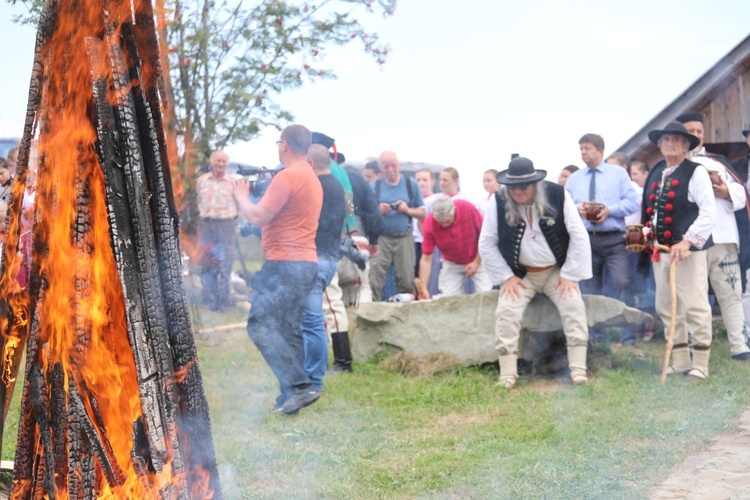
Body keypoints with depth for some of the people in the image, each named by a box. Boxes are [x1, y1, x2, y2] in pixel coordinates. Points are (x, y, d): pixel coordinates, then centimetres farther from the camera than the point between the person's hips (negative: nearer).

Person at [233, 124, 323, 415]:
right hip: (306, 263, 10)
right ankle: (290, 398, 11)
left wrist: (241, 196, 2)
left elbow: (257, 218, -15)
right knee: (288, 330, 12)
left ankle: (299, 386, -17)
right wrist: (258, 193, 19)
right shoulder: (312, 178, 19)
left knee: (260, 325, -10)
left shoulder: (287, 177, -13)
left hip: (285, 263, -10)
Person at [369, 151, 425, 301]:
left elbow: (422, 214, 9)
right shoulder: (374, 186, 8)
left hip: (404, 239, 0)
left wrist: (408, 210, -9)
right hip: (381, 239, 0)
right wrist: (378, 211, -12)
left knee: (407, 282, -1)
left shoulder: (411, 184, 9)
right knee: (374, 281, -9)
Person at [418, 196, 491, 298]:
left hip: (477, 261, -1)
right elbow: (426, 259, -20)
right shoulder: (430, 224, -25)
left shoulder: (468, 208, -27)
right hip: (451, 264, 1)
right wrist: (423, 288, -27)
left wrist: (477, 262, -12)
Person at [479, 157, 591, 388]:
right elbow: (486, 244, -3)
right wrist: (506, 277, -7)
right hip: (520, 274, 0)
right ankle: (507, 375, -12)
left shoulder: (558, 195, -13)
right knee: (506, 311, -20)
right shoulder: (499, 202, -11)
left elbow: (579, 236, -9)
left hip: (557, 271, 0)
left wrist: (569, 274, -10)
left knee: (574, 306, -20)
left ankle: (578, 371, -15)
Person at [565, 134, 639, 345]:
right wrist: (577, 209, -11)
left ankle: (628, 339, -11)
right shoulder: (573, 179, 16)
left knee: (622, 285, -13)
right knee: (590, 290, 6)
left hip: (614, 239, -3)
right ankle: (595, 337, 14)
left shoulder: (618, 173, 9)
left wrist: (610, 210, -15)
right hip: (585, 239, 3)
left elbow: (632, 202, 1)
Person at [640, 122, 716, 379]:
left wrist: (687, 242, -21)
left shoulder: (695, 172, -6)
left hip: (688, 250, -7)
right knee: (666, 308, 10)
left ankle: (700, 365, 2)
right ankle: (680, 362, 19)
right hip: (660, 249, 7)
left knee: (695, 307, -5)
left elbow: (709, 212, -13)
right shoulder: (655, 173, 14)